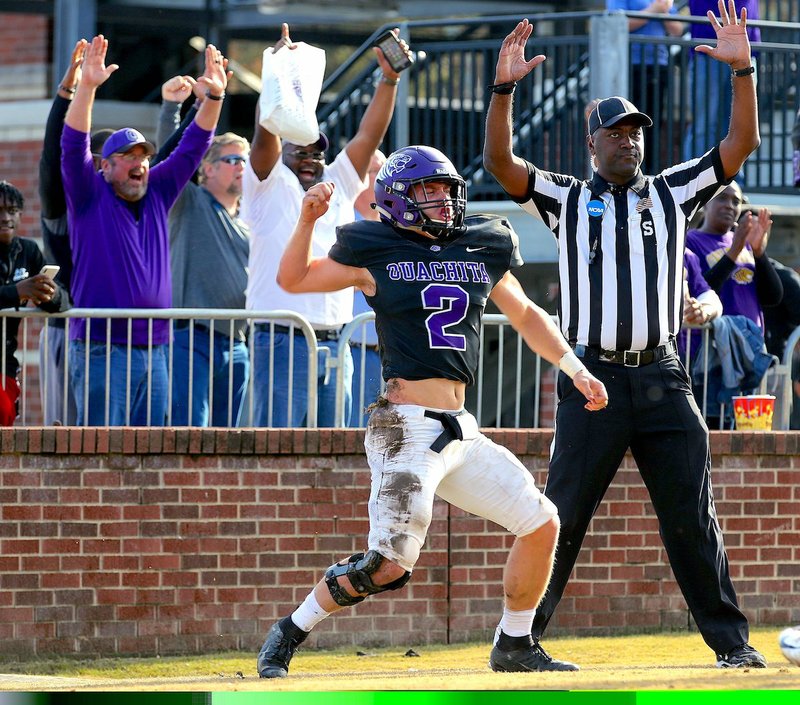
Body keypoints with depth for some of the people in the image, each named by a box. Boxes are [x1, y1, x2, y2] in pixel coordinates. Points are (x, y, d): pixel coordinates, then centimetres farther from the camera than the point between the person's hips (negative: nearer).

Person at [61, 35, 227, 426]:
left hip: (153, 349, 6)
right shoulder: (89, 196, 1)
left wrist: (214, 96, 1)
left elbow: (191, 149, 14)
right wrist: (87, 86, -24)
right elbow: (73, 146, -12)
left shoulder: (156, 194, 14)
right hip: (101, 347, -6)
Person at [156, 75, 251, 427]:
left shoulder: (248, 226, 22)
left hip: (236, 346, 7)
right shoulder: (189, 203, 4)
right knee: (190, 436, -16)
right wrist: (170, 107, -24)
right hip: (192, 339, -6)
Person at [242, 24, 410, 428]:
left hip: (334, 344, 6)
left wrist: (389, 79, -2)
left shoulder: (338, 186, 16)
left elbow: (369, 135, 9)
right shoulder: (270, 187, 3)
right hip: (282, 342, -6)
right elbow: (266, 134, -11)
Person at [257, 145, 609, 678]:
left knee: (542, 524, 7)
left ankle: (514, 646, 23)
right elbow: (294, 279, 7)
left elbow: (526, 315, 27)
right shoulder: (375, 253, 1)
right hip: (407, 428, -7)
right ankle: (288, 636, -1)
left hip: (460, 431, 7)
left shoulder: (483, 250, 14)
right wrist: (309, 219, -8)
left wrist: (575, 368, 21)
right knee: (389, 564, -17)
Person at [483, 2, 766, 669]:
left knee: (694, 517, 2)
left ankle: (731, 640, 7)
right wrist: (504, 88, -19)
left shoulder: (673, 193, 14)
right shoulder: (567, 199, 8)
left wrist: (743, 70, -8)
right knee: (561, 517, -2)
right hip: (593, 380, -2)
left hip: (662, 380, 2)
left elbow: (742, 143, 6)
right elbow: (500, 160, -5)